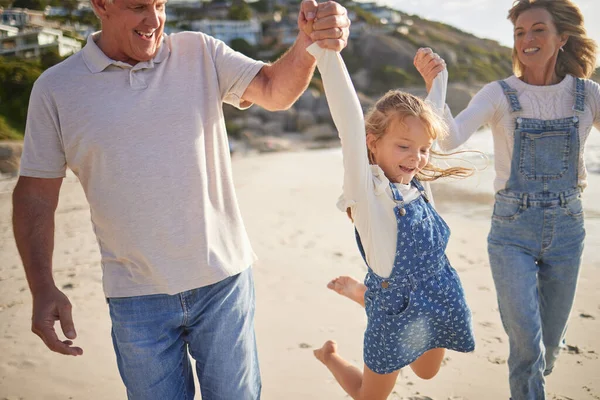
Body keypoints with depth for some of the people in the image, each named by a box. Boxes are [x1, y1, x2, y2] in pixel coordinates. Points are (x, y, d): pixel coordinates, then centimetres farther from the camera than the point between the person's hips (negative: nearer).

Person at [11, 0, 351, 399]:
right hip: (137, 296, 0)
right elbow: (36, 193, 0)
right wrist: (42, 288, -9)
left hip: (224, 279, 1)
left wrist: (308, 44, -34)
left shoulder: (200, 53, 0)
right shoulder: (55, 88, -2)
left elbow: (275, 90, -12)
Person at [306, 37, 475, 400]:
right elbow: (351, 122, -33)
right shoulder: (368, 188, -21)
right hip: (397, 307, -6)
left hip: (443, 299, 6)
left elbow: (431, 119, 14)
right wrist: (325, 47, -39)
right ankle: (329, 356, 43)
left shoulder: (416, 182, -2)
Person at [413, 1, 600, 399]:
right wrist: (434, 82, -36)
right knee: (526, 340, -11)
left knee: (550, 341, 15)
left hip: (566, 229, 3)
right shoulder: (499, 94, -6)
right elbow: (451, 139, -22)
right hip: (512, 231, -3)